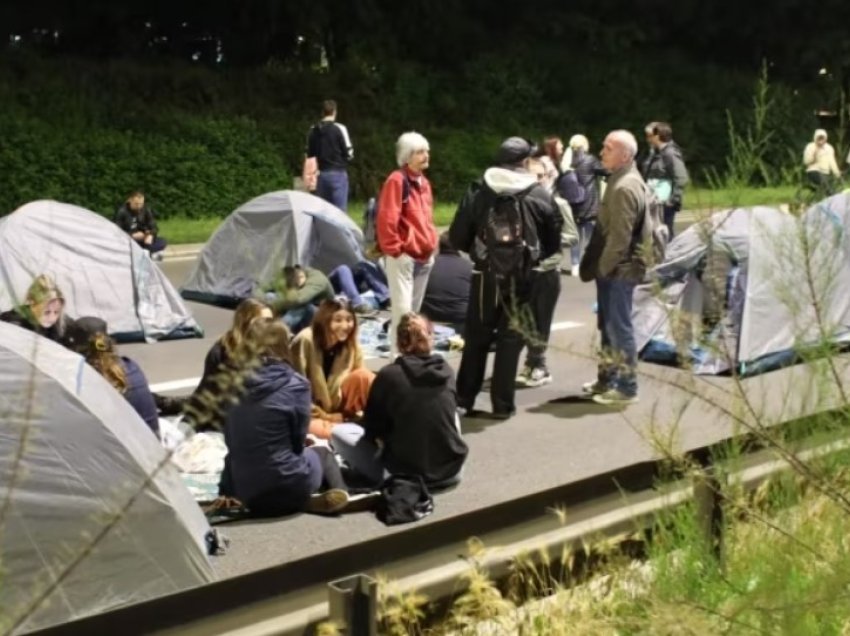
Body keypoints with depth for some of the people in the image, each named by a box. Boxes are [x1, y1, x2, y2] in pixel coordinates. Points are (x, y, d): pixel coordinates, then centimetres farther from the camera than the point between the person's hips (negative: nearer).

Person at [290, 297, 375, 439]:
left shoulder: (352, 347, -3)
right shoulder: (305, 342, -18)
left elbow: (360, 383, 0)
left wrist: (341, 415, -14)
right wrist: (323, 415, -16)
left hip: (336, 408, 4)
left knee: (363, 375, -21)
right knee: (320, 430, -39)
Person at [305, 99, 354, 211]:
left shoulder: (313, 130, 5)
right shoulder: (339, 128, -9)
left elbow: (310, 154, 10)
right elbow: (349, 153, -7)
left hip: (322, 174, 5)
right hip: (338, 173, -5)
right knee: (339, 210, -5)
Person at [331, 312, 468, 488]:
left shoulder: (389, 375, -11)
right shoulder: (446, 371, 1)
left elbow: (372, 430, -2)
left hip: (405, 473, -4)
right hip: (450, 469, 4)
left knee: (339, 432, 9)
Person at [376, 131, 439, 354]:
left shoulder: (423, 182, 15)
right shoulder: (397, 180, -12)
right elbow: (386, 220, -17)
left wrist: (431, 247, 18)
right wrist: (394, 250, -16)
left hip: (423, 256, 8)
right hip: (402, 256, -8)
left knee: (415, 310, 13)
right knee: (402, 309, -12)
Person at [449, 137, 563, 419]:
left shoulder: (478, 192, -1)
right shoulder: (541, 196, -2)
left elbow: (458, 237, -1)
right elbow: (554, 242, 2)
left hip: (485, 274, 1)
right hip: (520, 276, -1)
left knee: (476, 337, 13)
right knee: (510, 339, 7)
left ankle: (464, 398, 17)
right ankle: (502, 404, 8)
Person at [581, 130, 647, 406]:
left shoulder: (626, 187, -19)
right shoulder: (620, 180, 13)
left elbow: (620, 236, -22)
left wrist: (603, 267, -15)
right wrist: (597, 265, 17)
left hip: (619, 269, -10)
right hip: (611, 268, 10)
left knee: (619, 327, -4)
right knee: (607, 325, 18)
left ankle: (626, 386, 3)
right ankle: (607, 378, 29)